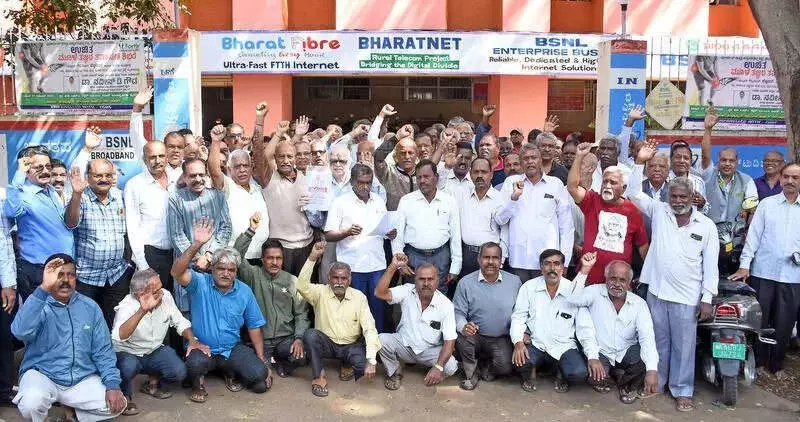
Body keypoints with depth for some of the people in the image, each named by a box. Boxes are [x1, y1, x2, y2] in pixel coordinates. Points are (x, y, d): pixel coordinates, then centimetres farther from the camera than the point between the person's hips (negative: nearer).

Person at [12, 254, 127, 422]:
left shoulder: (90, 307, 5)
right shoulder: (37, 304, -6)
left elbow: (102, 350, 4)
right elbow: (21, 332, -29)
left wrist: (112, 384, -10)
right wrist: (44, 288, -36)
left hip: (83, 379, 3)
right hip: (42, 374, -3)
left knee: (116, 404, -17)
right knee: (32, 402, -35)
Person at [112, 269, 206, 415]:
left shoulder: (165, 296, -11)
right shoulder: (127, 307, -27)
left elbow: (180, 322, 2)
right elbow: (118, 337, -46)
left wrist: (193, 340, -16)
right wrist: (143, 310, -55)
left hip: (155, 351, 5)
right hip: (128, 354, -4)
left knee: (179, 371, -19)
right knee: (129, 367, -37)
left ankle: (152, 382, 14)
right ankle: (125, 397, -3)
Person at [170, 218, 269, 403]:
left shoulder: (244, 292, 2)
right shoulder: (200, 283, -8)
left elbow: (254, 327, 6)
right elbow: (177, 272, -29)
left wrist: (262, 360, 1)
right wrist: (196, 244, -42)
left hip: (233, 349, 3)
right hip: (202, 347, -3)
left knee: (259, 374, -19)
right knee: (196, 363, -37)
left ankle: (230, 372, 15)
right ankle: (198, 384, 1)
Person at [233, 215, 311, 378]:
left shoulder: (292, 281, 6)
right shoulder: (254, 275, 1)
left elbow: (301, 314, 4)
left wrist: (299, 338, -11)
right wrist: (251, 230, -23)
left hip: (286, 338, 2)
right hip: (260, 339, -2)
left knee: (301, 357, -26)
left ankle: (282, 362, 9)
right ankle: (269, 359, 11)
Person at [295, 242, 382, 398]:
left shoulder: (359, 297, -7)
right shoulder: (321, 292, -5)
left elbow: (369, 329, -13)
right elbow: (302, 286, -28)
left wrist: (371, 360, -25)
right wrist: (312, 258, -35)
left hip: (351, 346, 0)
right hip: (327, 343, 0)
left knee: (364, 366, -29)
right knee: (310, 334, -31)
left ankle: (349, 367, 10)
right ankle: (318, 376, -13)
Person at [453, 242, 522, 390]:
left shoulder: (514, 282, 1)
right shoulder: (466, 283, -3)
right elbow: (458, 312, -3)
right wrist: (464, 326, -24)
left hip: (502, 340, 1)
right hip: (476, 336, 0)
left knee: (505, 367, -24)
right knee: (463, 338, -32)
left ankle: (486, 366, 15)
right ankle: (471, 374, -2)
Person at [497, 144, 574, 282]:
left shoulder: (556, 184, 6)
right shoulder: (511, 182, 8)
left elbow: (567, 226, 6)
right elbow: (499, 220, 2)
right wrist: (514, 196, -12)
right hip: (518, 260, 1)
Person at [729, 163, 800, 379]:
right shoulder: (767, 204, 4)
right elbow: (753, 234, 0)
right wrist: (744, 265, -5)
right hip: (763, 272, -1)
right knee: (760, 320, 5)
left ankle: (777, 364, 24)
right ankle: (759, 361, 20)